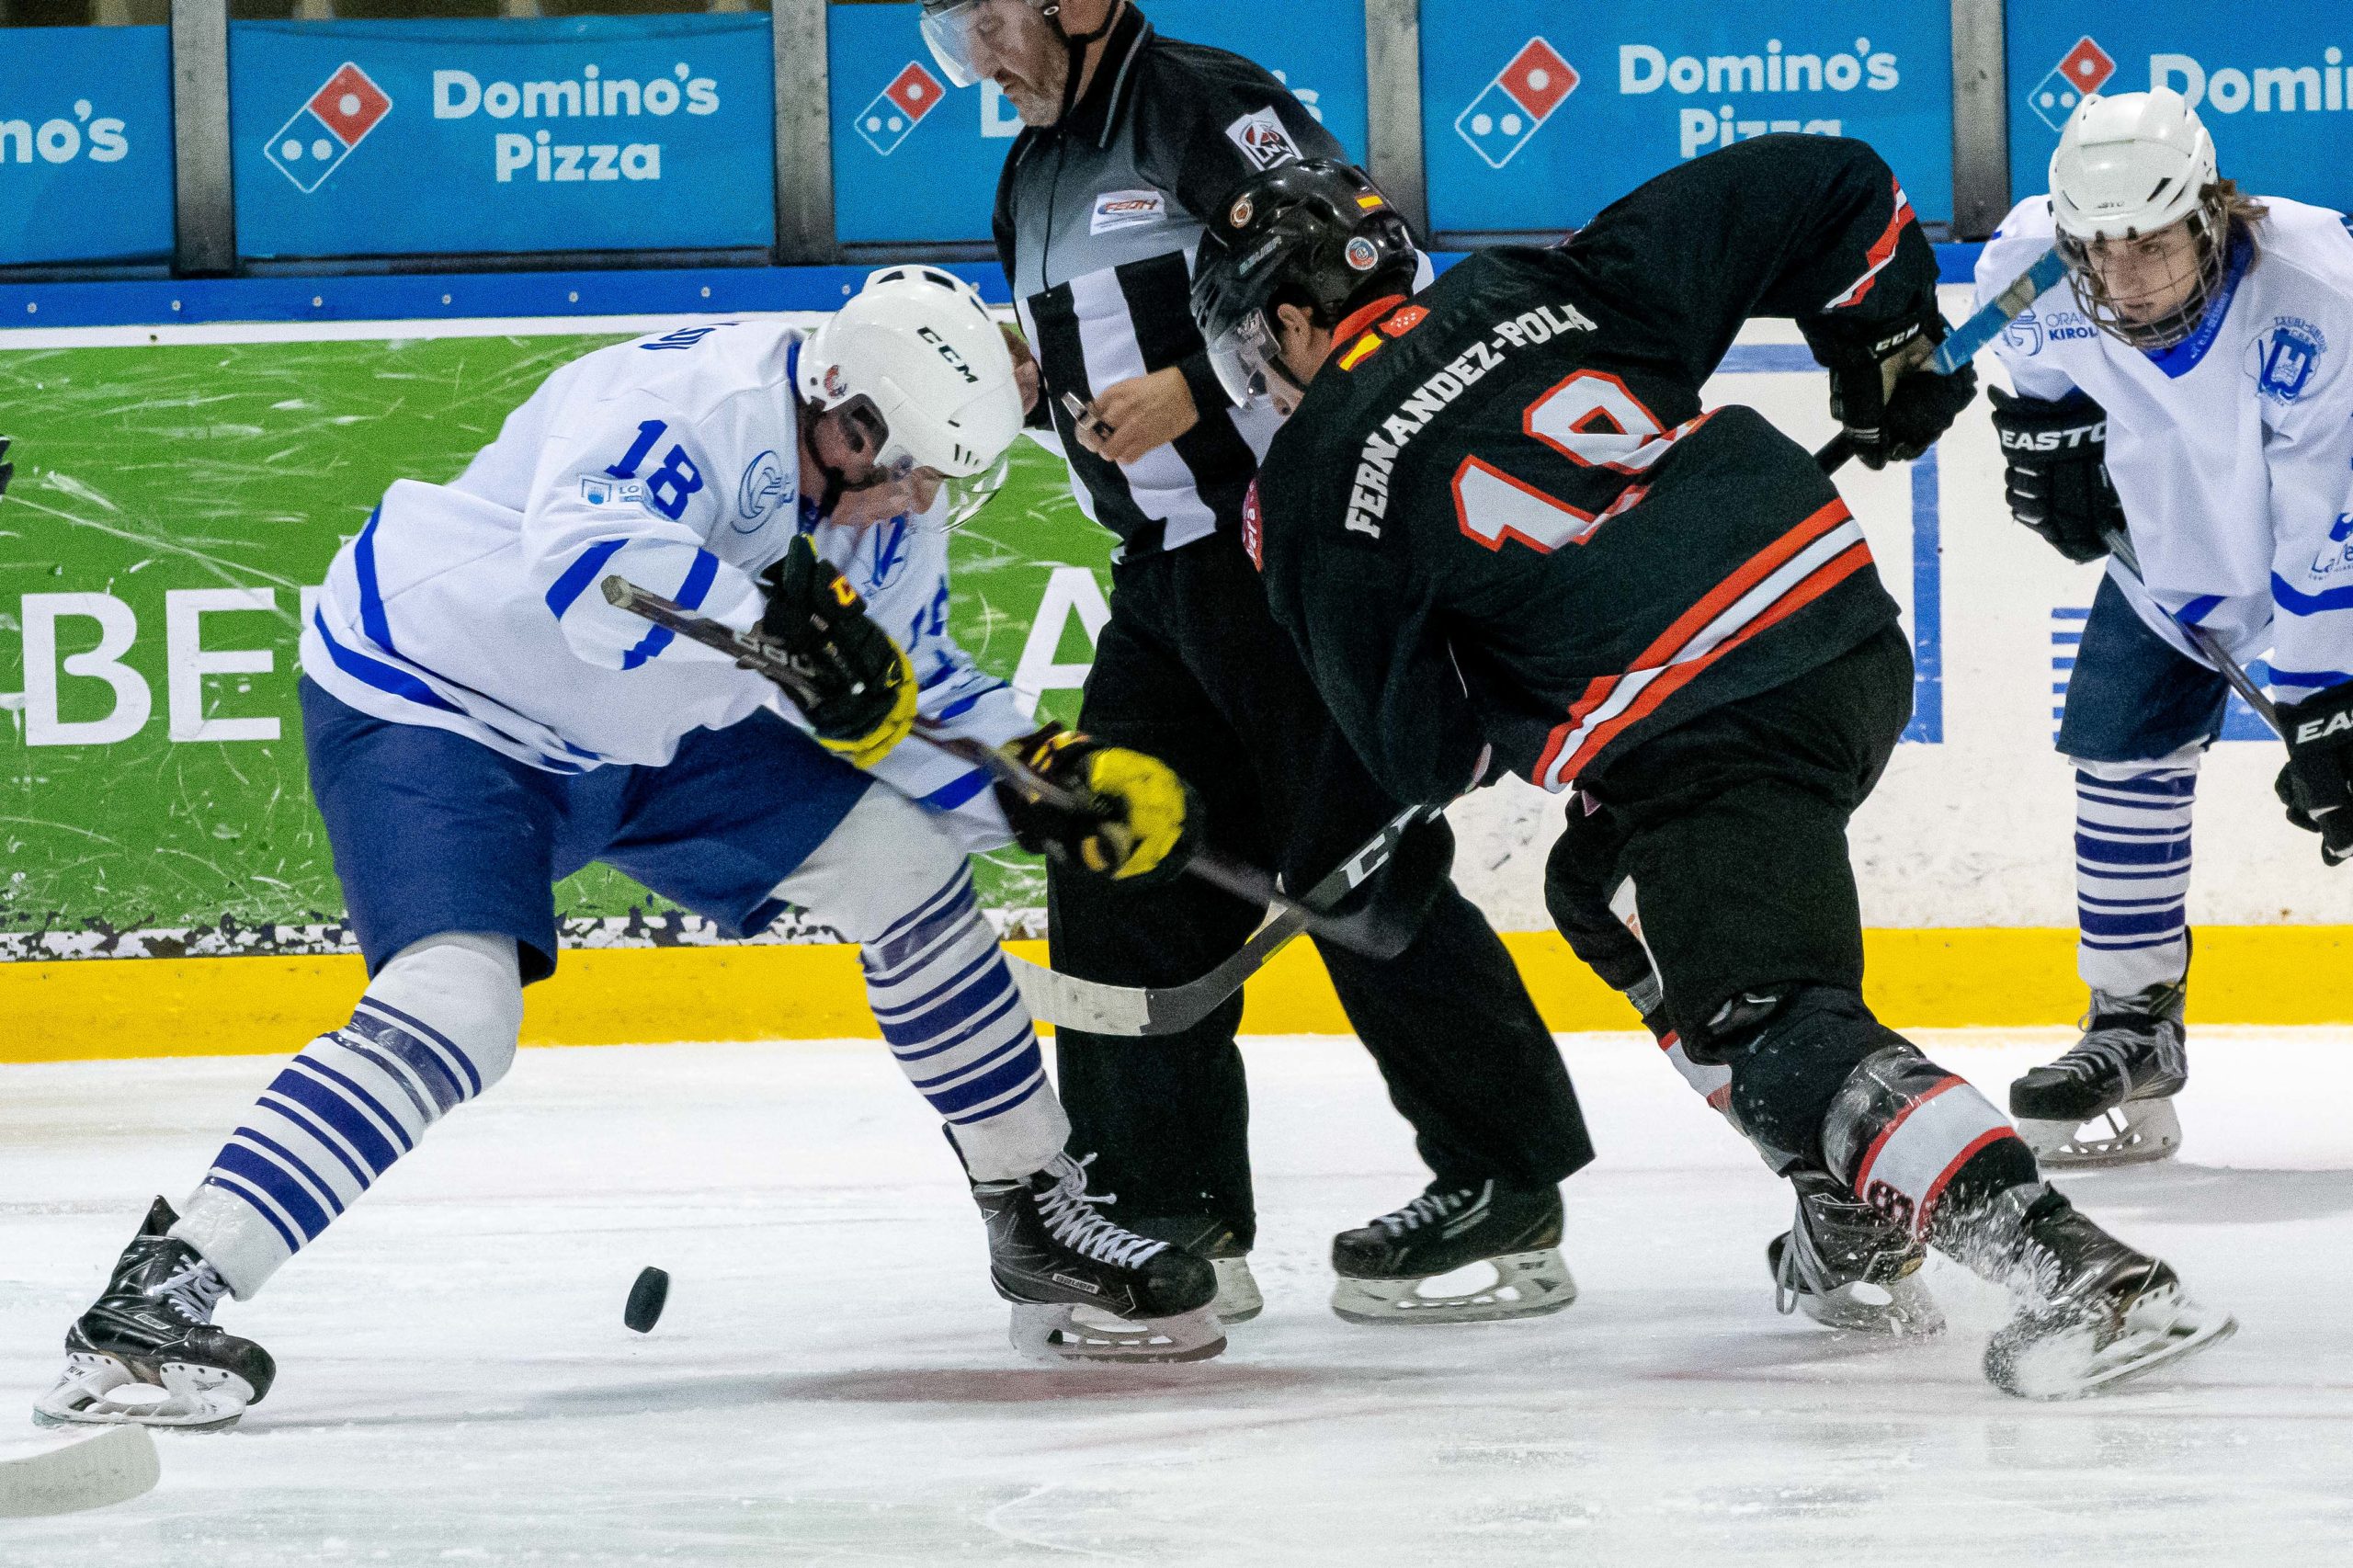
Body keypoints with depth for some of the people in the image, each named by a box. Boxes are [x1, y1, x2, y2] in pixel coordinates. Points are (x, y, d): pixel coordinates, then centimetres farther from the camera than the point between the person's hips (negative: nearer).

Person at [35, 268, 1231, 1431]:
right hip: (431, 708, -9)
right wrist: (783, 620, -50)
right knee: (454, 1004, -29)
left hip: (651, 737, 9)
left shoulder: (891, 505, -4)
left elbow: (910, 694, 8)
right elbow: (581, 549, -50)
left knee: (902, 858, 3)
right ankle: (160, 1296, -31)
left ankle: (1040, 1220, 19)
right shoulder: (691, 400, -31)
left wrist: (1046, 777, -7)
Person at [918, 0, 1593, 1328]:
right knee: (1118, 873, 3)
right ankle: (1177, 1218, 9)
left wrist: (1197, 388, -24)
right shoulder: (1037, 173, 18)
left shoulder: (1212, 110, -12)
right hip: (1166, 573, 10)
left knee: (1361, 871, -10)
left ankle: (1508, 1198, -2)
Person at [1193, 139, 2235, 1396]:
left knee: (1775, 1033, -12)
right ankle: (1859, 1217, 25)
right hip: (1855, 641, 8)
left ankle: (2078, 1268, -33)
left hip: (1699, 742, -8)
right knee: (1601, 891, 28)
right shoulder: (1552, 288, 16)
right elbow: (1825, 189, 17)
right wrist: (1887, 360, 30)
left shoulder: (1317, 488, 5)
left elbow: (1417, 750, 7)